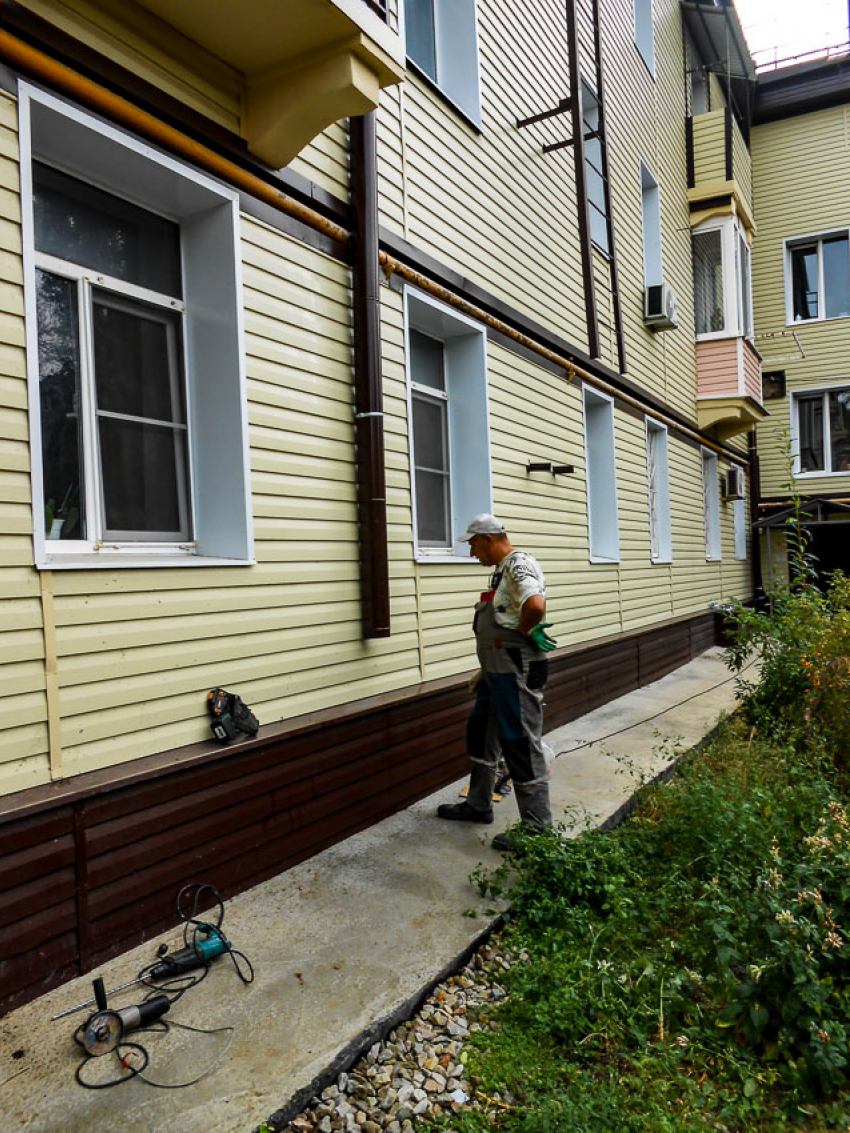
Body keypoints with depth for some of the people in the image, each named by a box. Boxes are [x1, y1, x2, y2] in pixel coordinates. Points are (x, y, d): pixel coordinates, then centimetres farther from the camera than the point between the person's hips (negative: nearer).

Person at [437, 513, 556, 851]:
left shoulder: (519, 564, -17)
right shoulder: (501, 569, 16)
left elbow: (536, 605, -36)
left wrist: (522, 631, -17)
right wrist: (485, 670, 22)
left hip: (518, 672, -11)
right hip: (496, 669, 11)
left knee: (521, 745, -3)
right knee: (480, 734, 20)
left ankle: (538, 828, 8)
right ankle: (478, 805, 37)